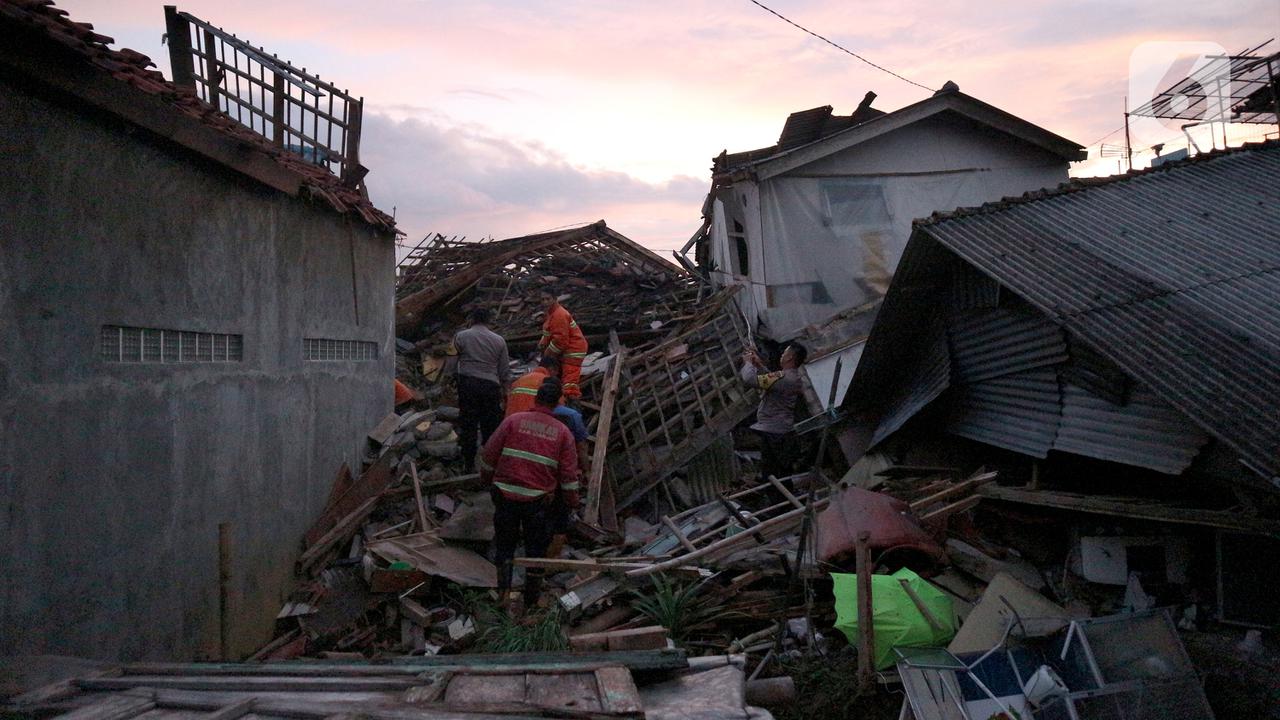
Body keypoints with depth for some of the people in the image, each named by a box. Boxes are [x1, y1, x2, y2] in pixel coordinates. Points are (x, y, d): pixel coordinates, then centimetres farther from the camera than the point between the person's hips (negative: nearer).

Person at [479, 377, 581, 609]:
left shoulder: (513, 421, -3)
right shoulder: (562, 432, 0)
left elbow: (489, 454, 2)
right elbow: (569, 473, 0)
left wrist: (487, 477, 20)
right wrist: (573, 502, 13)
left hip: (506, 495, 0)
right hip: (539, 501, 0)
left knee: (504, 542, 17)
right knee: (536, 547, 15)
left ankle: (503, 586, 7)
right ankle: (531, 599, 22)